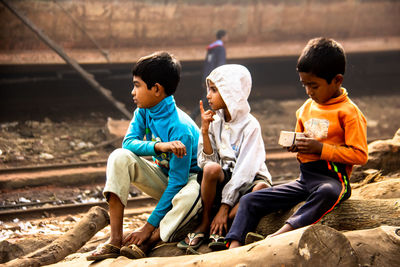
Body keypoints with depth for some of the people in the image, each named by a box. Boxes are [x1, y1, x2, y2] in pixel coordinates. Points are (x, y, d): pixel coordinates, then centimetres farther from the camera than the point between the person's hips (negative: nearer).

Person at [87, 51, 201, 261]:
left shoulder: (180, 128, -29)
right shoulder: (144, 112, -7)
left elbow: (178, 182, -28)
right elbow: (128, 143, -18)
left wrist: (149, 227, -28)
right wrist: (158, 146, -39)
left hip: (188, 179, -7)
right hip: (162, 176, 7)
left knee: (192, 194, -43)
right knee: (120, 157, -19)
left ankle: (148, 242, -28)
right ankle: (115, 240, -25)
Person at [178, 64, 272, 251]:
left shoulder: (250, 125, -12)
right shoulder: (214, 121, 1)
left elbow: (245, 169, -19)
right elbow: (205, 162, -4)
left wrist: (225, 207, -25)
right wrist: (204, 131, -16)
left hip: (247, 181, -2)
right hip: (224, 179, 3)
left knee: (261, 187, -36)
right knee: (212, 169, -31)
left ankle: (220, 228, -24)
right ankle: (205, 223, -13)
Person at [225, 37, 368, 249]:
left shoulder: (348, 112, -6)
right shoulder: (307, 107, 16)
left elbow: (360, 155, -13)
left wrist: (320, 149, -18)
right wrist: (295, 145, 7)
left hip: (332, 177, -7)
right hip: (304, 179, 8)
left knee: (327, 194, -44)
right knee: (249, 201, -6)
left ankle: (281, 235, -56)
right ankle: (234, 248, -23)